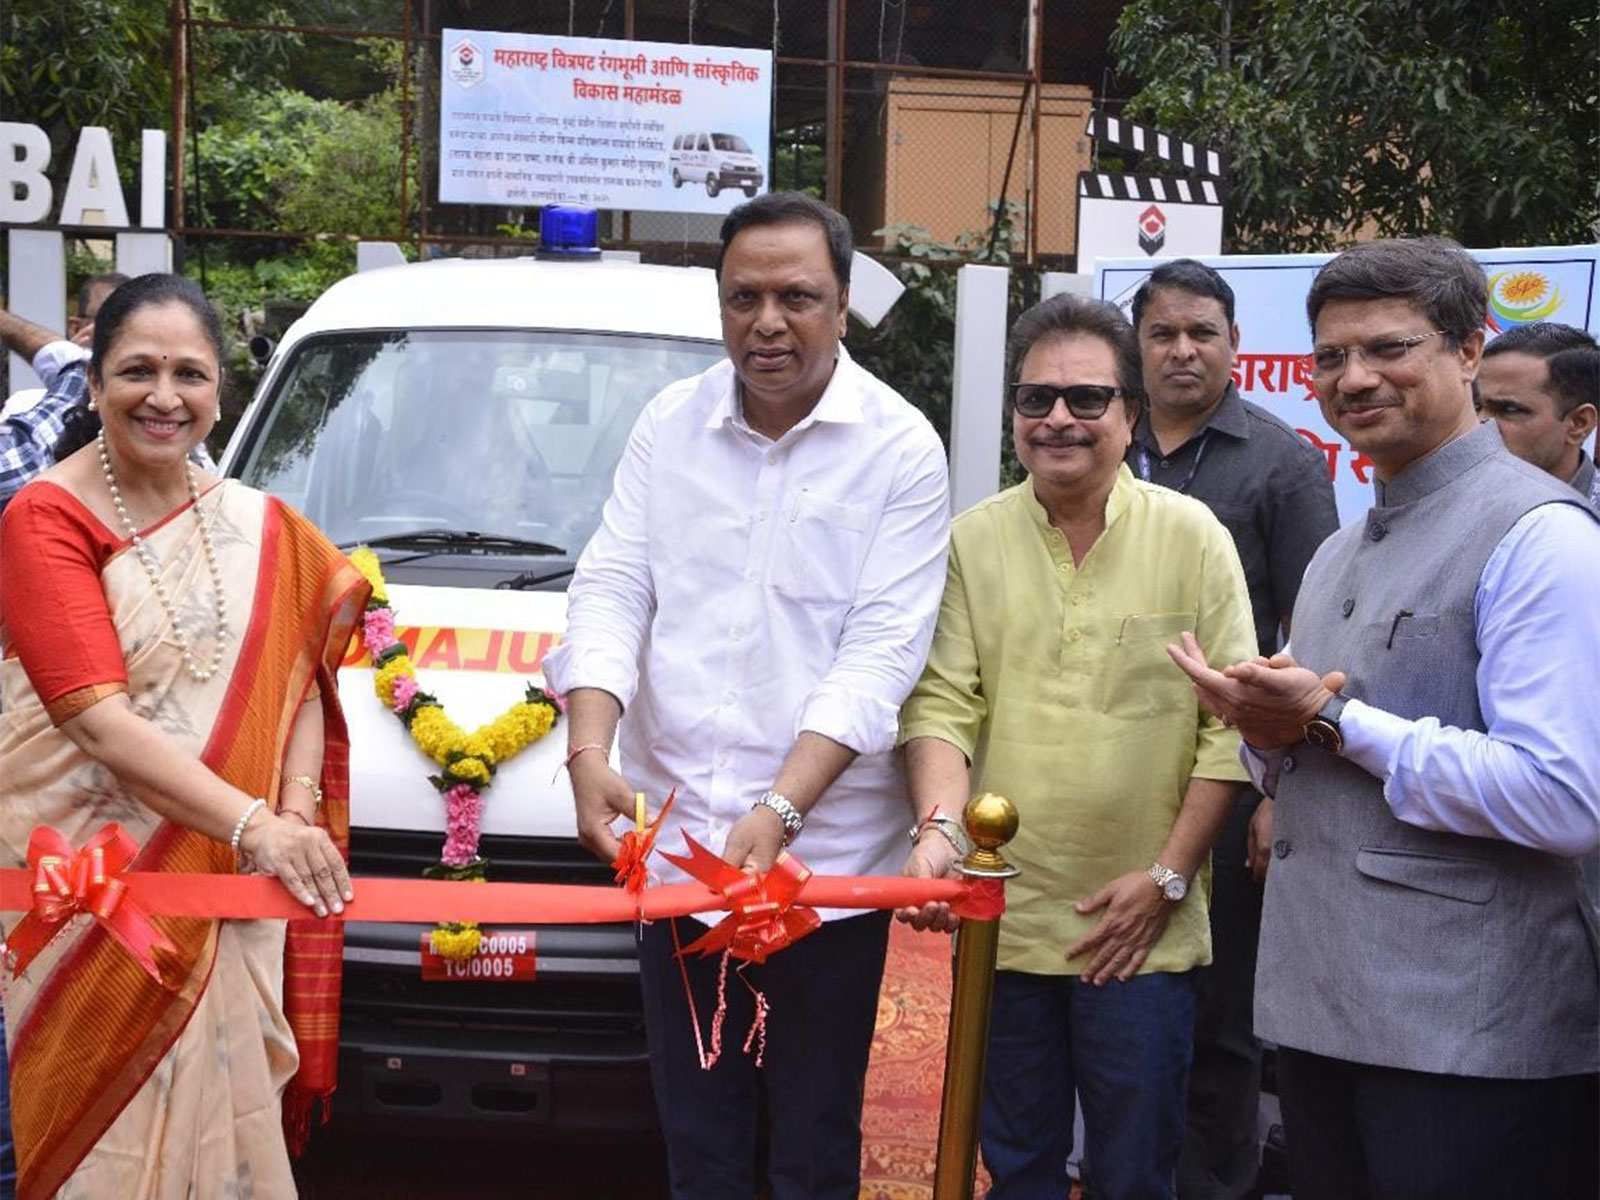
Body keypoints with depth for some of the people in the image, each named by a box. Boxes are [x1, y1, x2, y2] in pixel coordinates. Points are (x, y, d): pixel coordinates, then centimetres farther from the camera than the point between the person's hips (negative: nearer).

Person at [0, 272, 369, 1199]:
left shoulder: (258, 527, 9)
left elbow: (300, 678, 9)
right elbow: (96, 720, -19)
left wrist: (295, 805, -11)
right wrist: (253, 823, -27)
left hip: (225, 894, 4)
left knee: (220, 1109, 9)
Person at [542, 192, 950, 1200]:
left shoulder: (900, 448, -6)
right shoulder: (670, 425, 6)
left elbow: (883, 650, -11)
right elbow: (611, 588, 3)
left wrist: (782, 809, -22)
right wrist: (590, 752, -15)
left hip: (826, 854, -3)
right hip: (674, 841, 4)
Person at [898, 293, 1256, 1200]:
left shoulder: (1194, 538, -2)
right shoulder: (974, 540, 3)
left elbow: (1229, 724, -3)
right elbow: (943, 703, -1)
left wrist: (1169, 876, -8)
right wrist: (939, 826, -18)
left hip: (1141, 931, -2)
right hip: (1006, 917, 2)